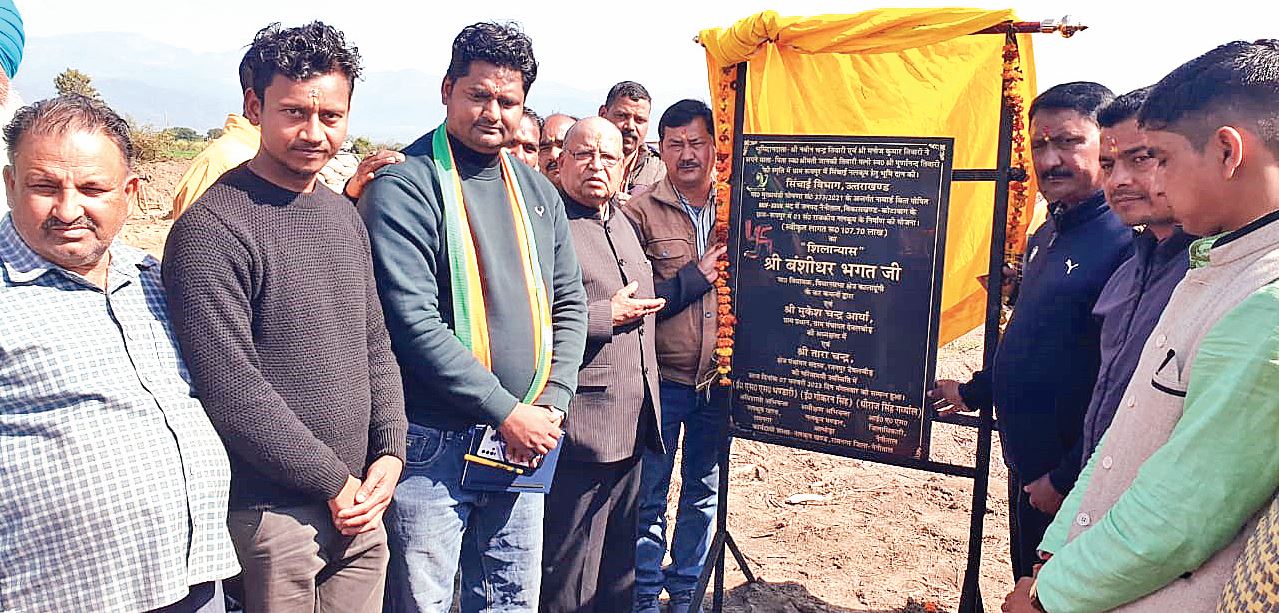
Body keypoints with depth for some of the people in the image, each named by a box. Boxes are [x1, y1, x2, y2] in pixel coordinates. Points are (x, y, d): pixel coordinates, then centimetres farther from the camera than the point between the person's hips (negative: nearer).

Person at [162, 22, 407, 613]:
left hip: (357, 507, 7)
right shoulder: (211, 230, -15)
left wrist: (390, 453, 0)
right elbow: (231, 391, -18)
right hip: (270, 517, -6)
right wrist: (333, 482, -12)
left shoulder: (343, 215, 9)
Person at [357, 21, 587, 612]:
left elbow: (569, 304, 12)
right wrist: (505, 411, -17)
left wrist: (552, 403, -2)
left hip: (524, 440, 6)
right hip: (433, 445, -6)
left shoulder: (536, 190, 10)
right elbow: (413, 321, -18)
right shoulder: (405, 186, -10)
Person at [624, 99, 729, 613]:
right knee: (650, 494, 8)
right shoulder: (640, 212, -6)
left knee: (704, 492, 15)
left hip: (719, 378, 4)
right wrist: (694, 276, -15)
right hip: (661, 379, -4)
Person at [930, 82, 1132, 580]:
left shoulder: (1126, 244, -22)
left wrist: (1067, 479, -21)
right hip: (1025, 468, 8)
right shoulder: (1047, 235, 9)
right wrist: (972, 392, 26)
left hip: (1074, 486, -8)